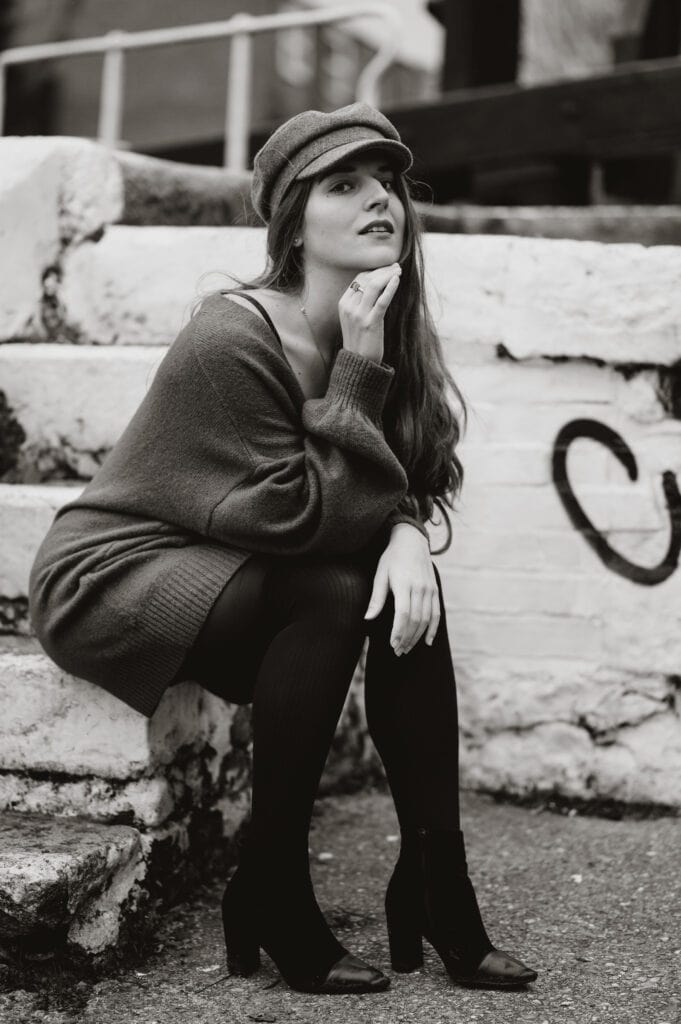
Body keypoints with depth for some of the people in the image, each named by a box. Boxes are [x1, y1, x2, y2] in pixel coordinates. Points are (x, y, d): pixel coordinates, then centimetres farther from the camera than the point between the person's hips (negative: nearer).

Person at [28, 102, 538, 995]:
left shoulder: (382, 332, -1)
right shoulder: (234, 340, -25)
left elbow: (406, 481, -1)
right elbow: (298, 516, -25)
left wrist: (406, 533, -24)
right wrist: (359, 372, -26)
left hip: (216, 571, 7)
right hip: (108, 577, -7)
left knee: (408, 589, -13)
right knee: (329, 597, -27)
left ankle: (433, 885, -10)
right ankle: (269, 894, -15)